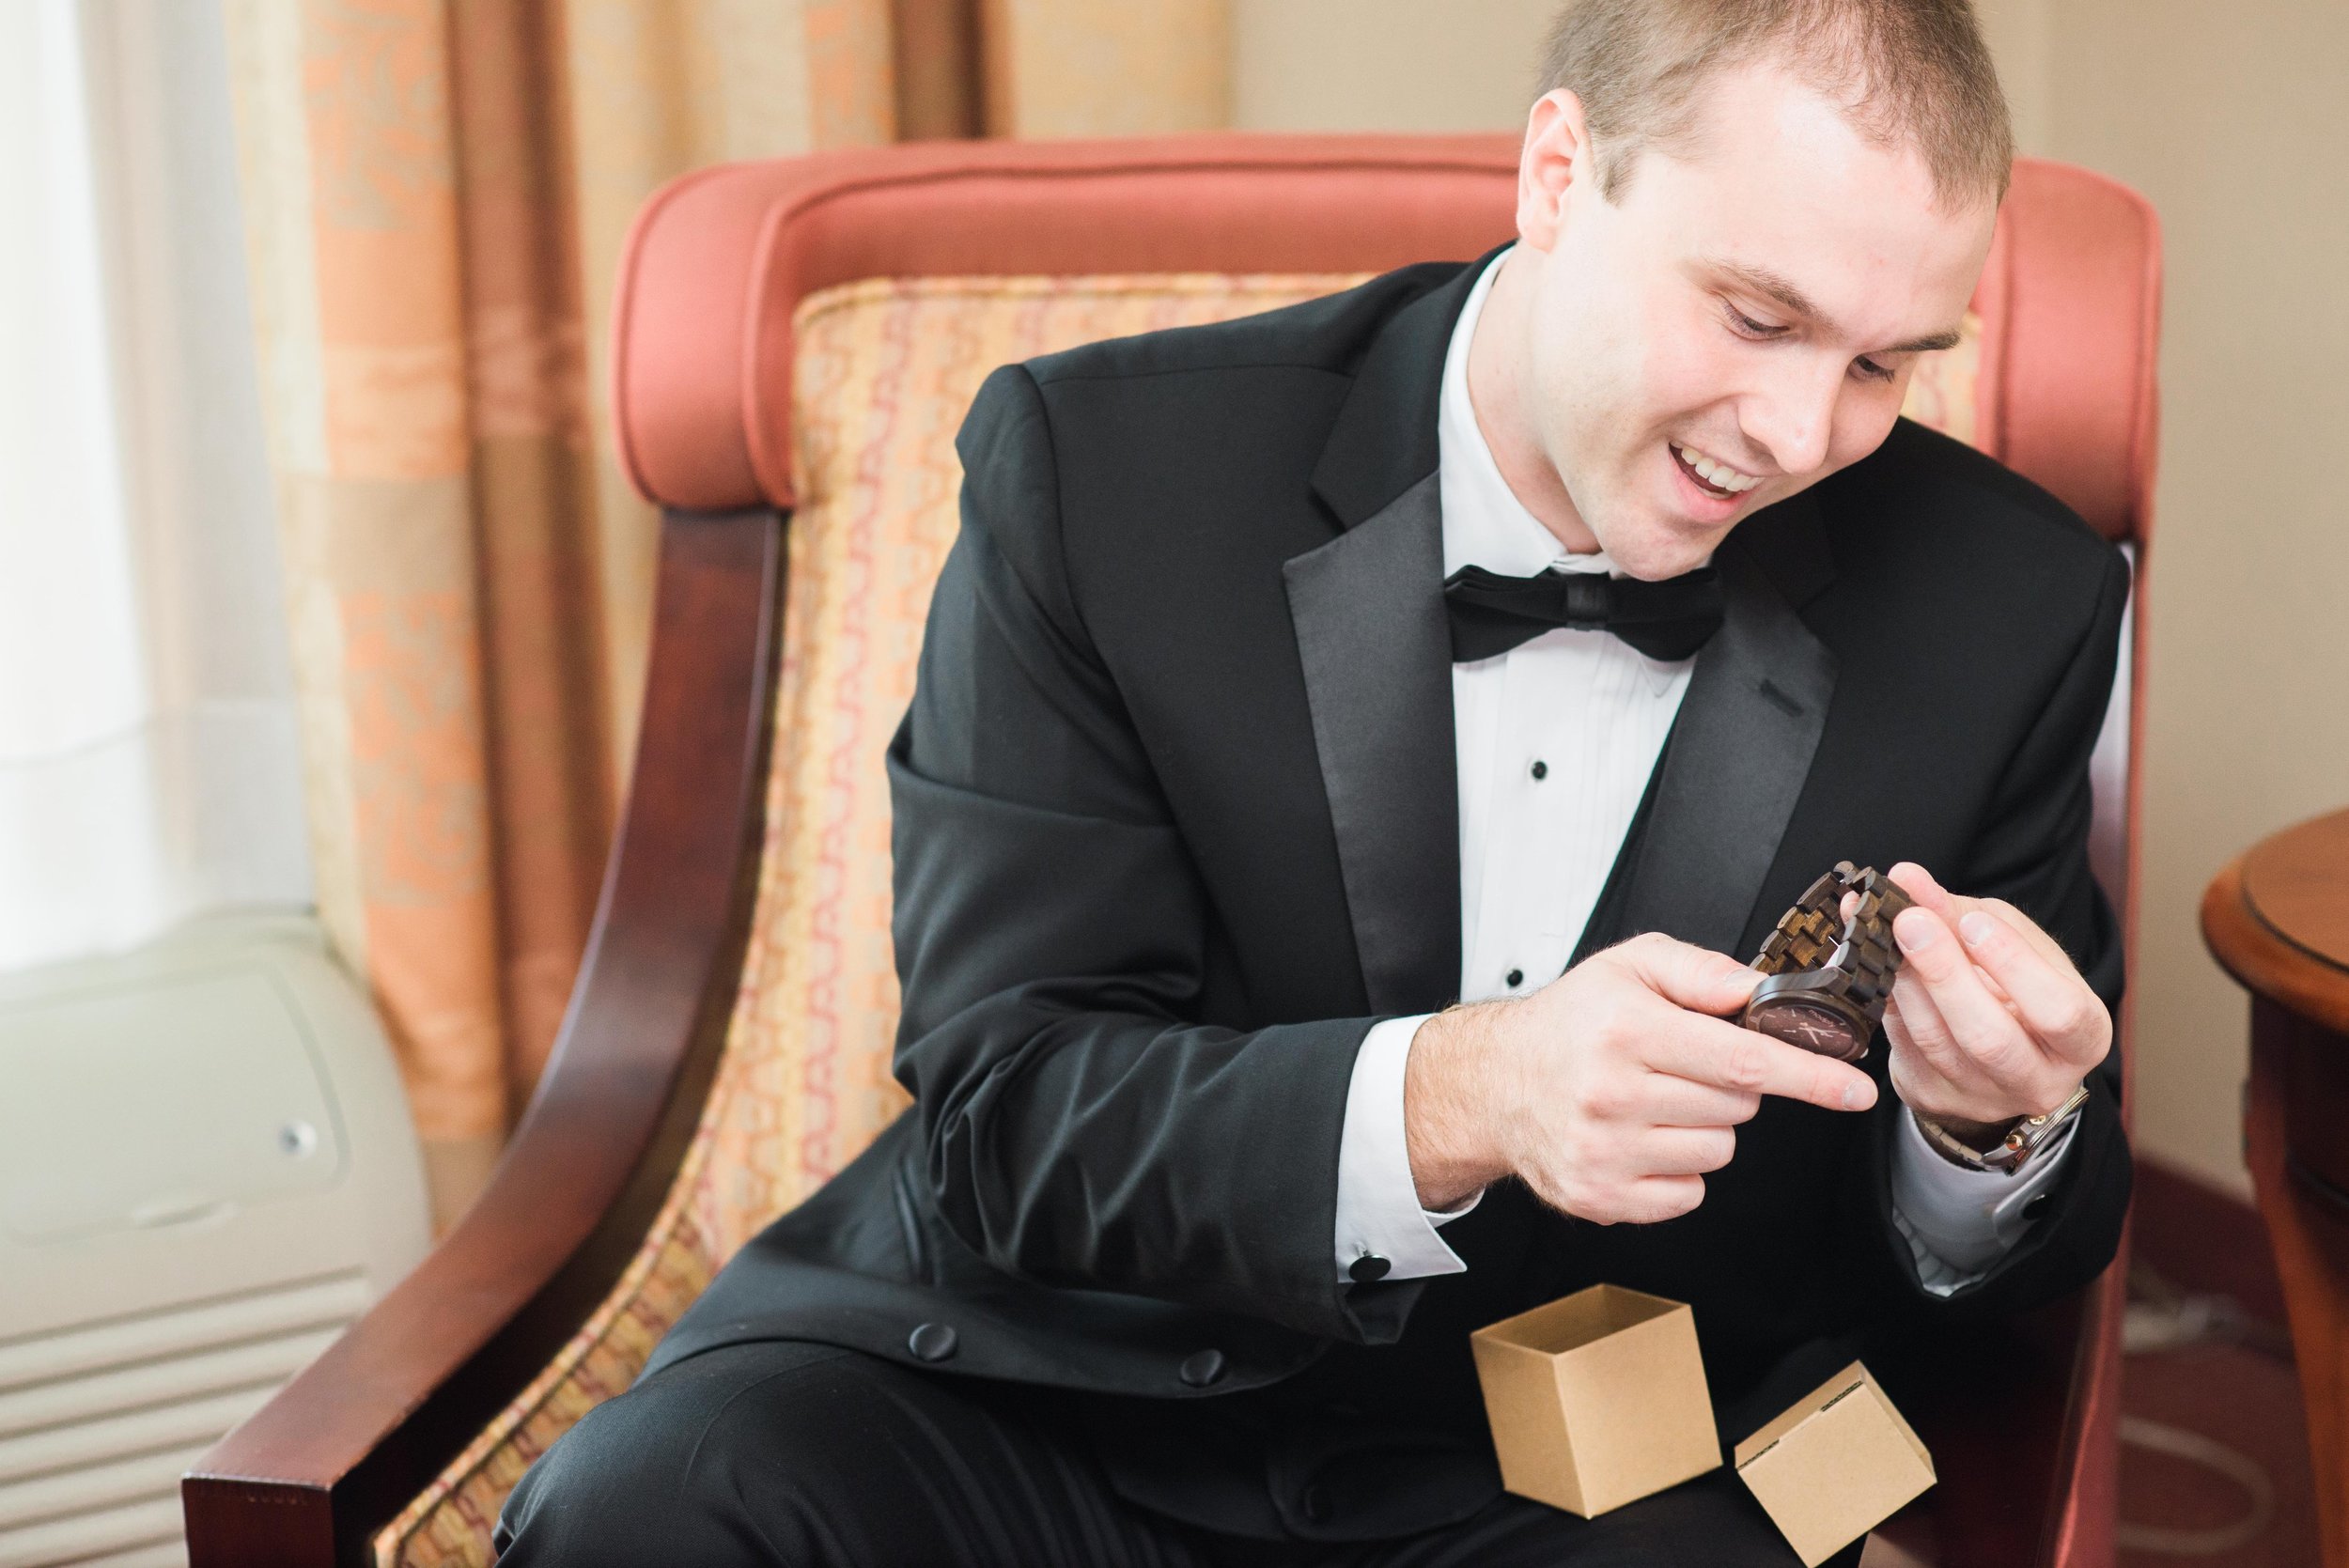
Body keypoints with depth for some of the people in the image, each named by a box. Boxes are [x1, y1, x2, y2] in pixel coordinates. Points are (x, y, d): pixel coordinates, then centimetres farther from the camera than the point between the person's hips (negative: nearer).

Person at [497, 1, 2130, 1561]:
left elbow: (1986, 1266, 4)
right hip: (1063, 1388, -1)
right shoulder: (1095, 464, -11)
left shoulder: (2012, 605, -5)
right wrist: (1454, 1099, -32)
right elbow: (1001, 1115, -14)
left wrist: (1989, 1126, -21)